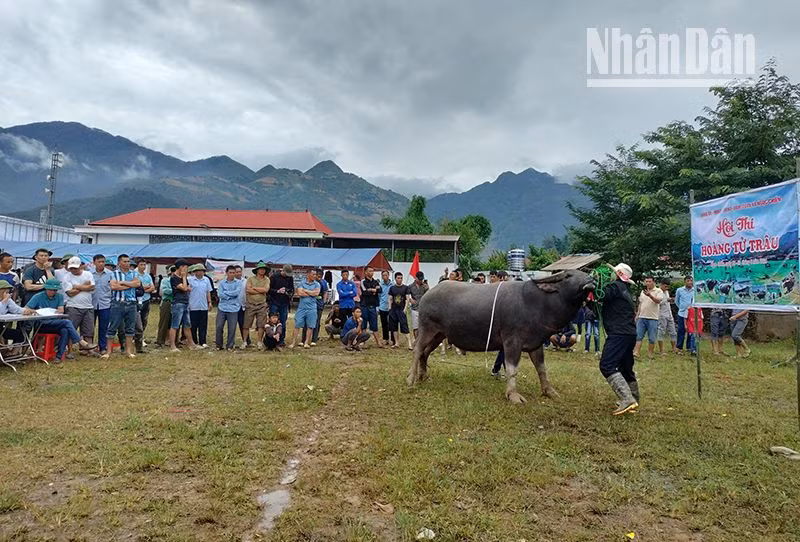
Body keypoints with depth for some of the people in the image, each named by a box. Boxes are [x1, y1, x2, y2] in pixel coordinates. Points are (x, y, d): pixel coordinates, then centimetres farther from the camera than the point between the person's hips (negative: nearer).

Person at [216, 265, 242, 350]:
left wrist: (225, 293, -7)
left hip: (233, 309, -1)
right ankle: (219, 345, 17)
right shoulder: (222, 283, 7)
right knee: (219, 327, 3)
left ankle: (230, 345, 13)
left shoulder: (238, 283, 5)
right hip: (222, 308, 1)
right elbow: (220, 294, -6)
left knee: (232, 328, 0)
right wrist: (231, 296, -11)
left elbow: (237, 292, -12)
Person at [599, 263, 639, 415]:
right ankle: (633, 400, 33)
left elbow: (601, 295, -20)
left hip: (619, 334, -10)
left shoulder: (616, 286, -7)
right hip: (630, 334, 10)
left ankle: (627, 400, -24)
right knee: (625, 367, 20)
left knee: (607, 365, -17)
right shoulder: (625, 290, 23)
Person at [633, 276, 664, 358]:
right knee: (638, 336, -3)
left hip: (653, 318, -4)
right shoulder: (643, 291, 16)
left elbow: (658, 301, -19)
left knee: (652, 338, 2)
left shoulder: (658, 291, -1)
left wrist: (650, 295, -36)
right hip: (642, 318, 4)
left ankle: (650, 354, 13)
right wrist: (637, 314, 16)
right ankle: (635, 353, -5)